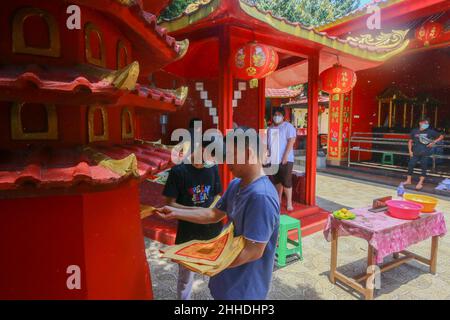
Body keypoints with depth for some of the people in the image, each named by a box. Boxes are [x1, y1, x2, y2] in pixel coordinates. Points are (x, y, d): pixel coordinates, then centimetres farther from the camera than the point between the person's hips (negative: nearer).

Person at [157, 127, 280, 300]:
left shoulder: (261, 197, -31)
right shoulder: (235, 184, -1)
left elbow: (254, 251, -29)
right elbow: (214, 214, 7)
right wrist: (175, 213, 3)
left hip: (245, 287, -8)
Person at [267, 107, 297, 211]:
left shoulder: (288, 126, -5)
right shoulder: (270, 128, 15)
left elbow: (291, 141, -13)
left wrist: (285, 156, -20)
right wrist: (267, 155, 11)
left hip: (285, 159, -6)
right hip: (273, 159, 6)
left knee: (286, 182, -5)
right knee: (277, 181, 13)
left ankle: (289, 202, 4)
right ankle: (278, 199, 25)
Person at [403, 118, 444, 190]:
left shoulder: (430, 131, 0)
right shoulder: (414, 131, 2)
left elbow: (441, 136, 7)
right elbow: (410, 141, 10)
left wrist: (434, 142, -6)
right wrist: (410, 151, 3)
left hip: (425, 153, -1)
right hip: (415, 152, 1)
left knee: (424, 167, 3)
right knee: (410, 165, 2)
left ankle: (420, 183, 10)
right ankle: (408, 180, 17)